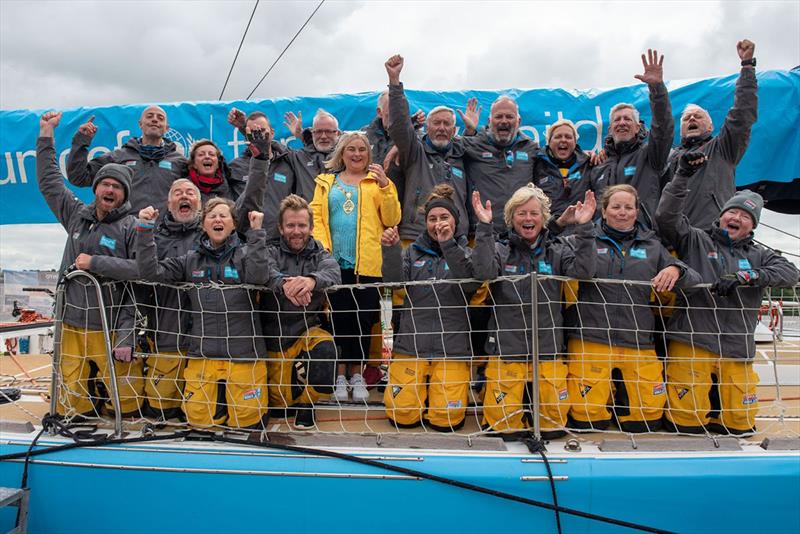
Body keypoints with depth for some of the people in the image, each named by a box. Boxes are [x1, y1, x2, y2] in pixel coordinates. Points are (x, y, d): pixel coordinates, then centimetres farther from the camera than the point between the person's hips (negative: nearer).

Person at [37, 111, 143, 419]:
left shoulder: (132, 228, -5)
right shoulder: (77, 215, 11)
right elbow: (49, 181, 24)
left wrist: (127, 338, -14)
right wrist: (46, 134, 24)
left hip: (113, 330, -4)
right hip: (72, 326, 5)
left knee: (127, 405, -5)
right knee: (71, 405, 6)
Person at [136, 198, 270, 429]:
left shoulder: (245, 254, 3)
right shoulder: (191, 259, 11)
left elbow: (258, 277, -18)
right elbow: (151, 272, 4)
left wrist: (256, 231, -17)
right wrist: (145, 229, -2)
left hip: (243, 352, -2)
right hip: (202, 353, 3)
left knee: (246, 420, 1)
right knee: (198, 418, 3)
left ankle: (232, 394, 32)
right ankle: (219, 395, 32)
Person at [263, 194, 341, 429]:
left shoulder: (319, 254, 1)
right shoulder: (272, 251, -1)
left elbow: (334, 273, -22)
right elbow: (266, 271, -25)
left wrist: (312, 280, -46)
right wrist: (284, 284, -49)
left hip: (308, 330, 0)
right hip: (276, 337, 0)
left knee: (326, 349, -33)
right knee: (279, 401, 2)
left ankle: (307, 400, -5)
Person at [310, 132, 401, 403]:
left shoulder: (378, 181, 11)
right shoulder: (326, 182, 14)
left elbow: (392, 220, 1)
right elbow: (316, 216, 4)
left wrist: (385, 186, -8)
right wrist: (322, 247, -11)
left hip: (367, 264, 0)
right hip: (335, 262, 1)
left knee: (363, 318, 3)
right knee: (339, 316, 4)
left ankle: (356, 372, 16)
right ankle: (340, 372, 15)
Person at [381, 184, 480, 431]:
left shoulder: (465, 253, 8)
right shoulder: (413, 252, 12)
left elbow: (470, 284, -13)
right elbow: (395, 281, -5)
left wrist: (448, 245, -21)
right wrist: (390, 250, -21)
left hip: (451, 347, -1)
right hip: (411, 343, 1)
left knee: (446, 420, -7)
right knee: (401, 415, -4)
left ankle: (440, 390, 25)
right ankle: (421, 390, 26)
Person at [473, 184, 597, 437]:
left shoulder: (557, 251, 6)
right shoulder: (500, 249, 1)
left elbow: (583, 271, -10)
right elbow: (484, 272, -18)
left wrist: (583, 227, -17)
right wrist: (484, 226, -23)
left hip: (548, 347, 2)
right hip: (506, 346, -1)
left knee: (554, 422, 3)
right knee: (502, 422, -3)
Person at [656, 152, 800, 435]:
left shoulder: (758, 255, 16)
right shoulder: (696, 240, 8)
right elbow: (666, 216, -4)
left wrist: (744, 276, -15)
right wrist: (683, 175, -9)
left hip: (737, 350, 4)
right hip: (691, 343, -3)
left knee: (740, 425, 8)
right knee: (685, 423, -6)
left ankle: (715, 398, 33)